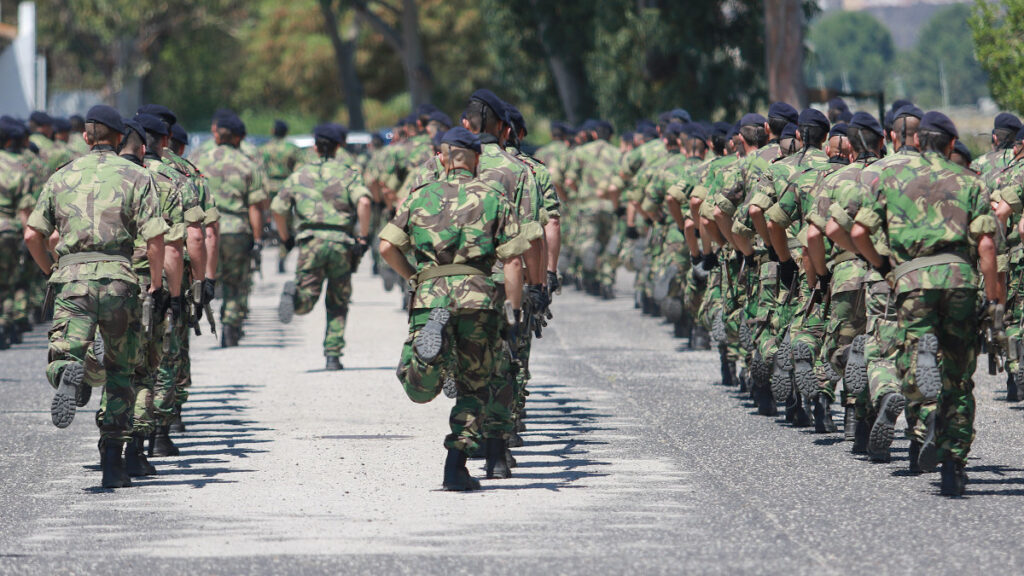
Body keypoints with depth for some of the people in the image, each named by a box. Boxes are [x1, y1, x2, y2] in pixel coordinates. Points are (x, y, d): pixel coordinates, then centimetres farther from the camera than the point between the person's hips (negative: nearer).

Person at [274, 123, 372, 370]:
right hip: (341, 242, 0)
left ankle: (294, 293, -31)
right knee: (338, 304, 15)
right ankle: (333, 355, 8)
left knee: (304, 304, 3)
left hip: (311, 241, 0)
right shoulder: (348, 174, 6)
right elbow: (363, 202, -12)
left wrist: (285, 238, 24)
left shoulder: (300, 175, 13)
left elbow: (277, 209, 10)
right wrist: (364, 237, -6)